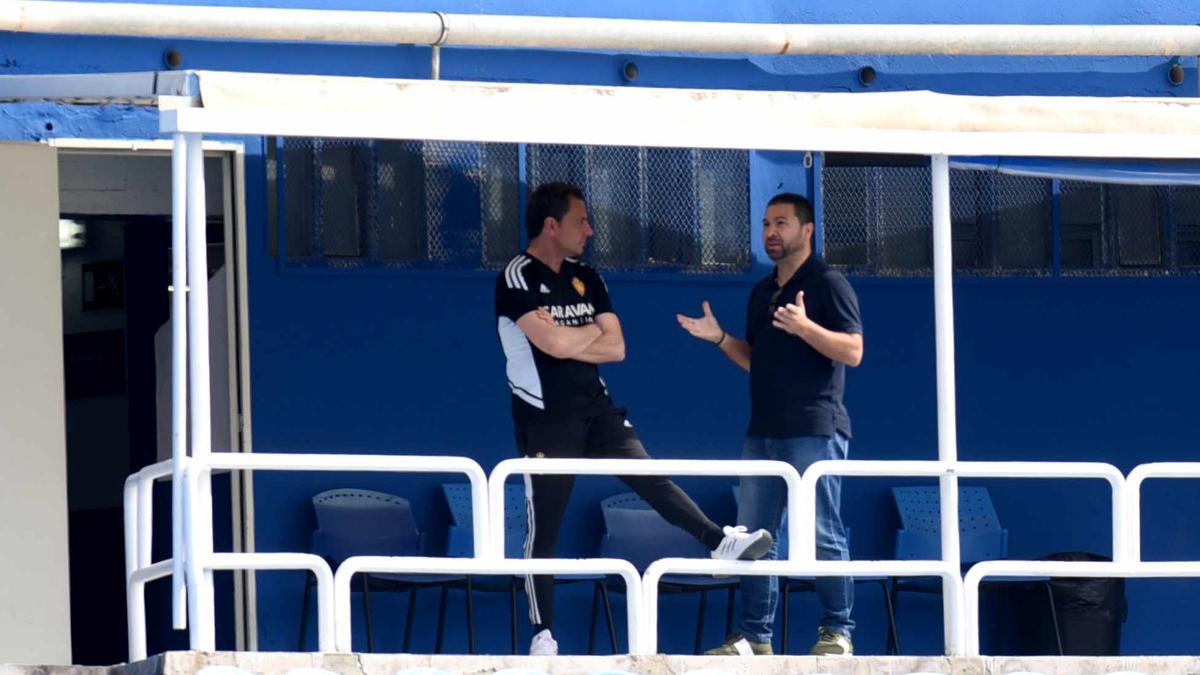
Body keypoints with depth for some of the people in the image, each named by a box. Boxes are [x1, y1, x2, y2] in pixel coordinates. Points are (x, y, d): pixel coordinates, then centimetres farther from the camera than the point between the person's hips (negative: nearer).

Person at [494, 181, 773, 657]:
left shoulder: (586, 279, 10)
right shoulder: (517, 279, -11)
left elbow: (616, 349, 2)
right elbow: (554, 344, -23)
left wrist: (566, 338, -10)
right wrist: (592, 331, -5)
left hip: (596, 409, 5)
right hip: (546, 421, -5)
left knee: (649, 477, -12)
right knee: (544, 529, -1)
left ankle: (721, 542, -19)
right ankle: (543, 633, 4)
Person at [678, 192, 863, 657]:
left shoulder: (828, 284, -4)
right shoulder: (762, 292, 19)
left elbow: (853, 351, -13)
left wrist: (804, 326, -25)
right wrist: (720, 338, 9)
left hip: (814, 430, -8)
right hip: (763, 432, 8)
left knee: (822, 535, -6)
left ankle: (838, 631, 0)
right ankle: (754, 636, 9)